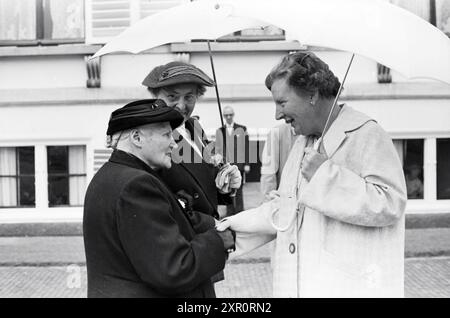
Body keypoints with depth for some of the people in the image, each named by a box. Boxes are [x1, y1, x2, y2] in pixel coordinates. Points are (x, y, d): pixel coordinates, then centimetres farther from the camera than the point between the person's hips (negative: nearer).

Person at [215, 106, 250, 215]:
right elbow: (217, 149, 10)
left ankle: (239, 212, 9)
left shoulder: (242, 129, 4)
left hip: (238, 165, -2)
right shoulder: (219, 131, 10)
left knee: (238, 191, 1)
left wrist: (246, 164, -2)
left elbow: (246, 147, 2)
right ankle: (230, 213, 14)